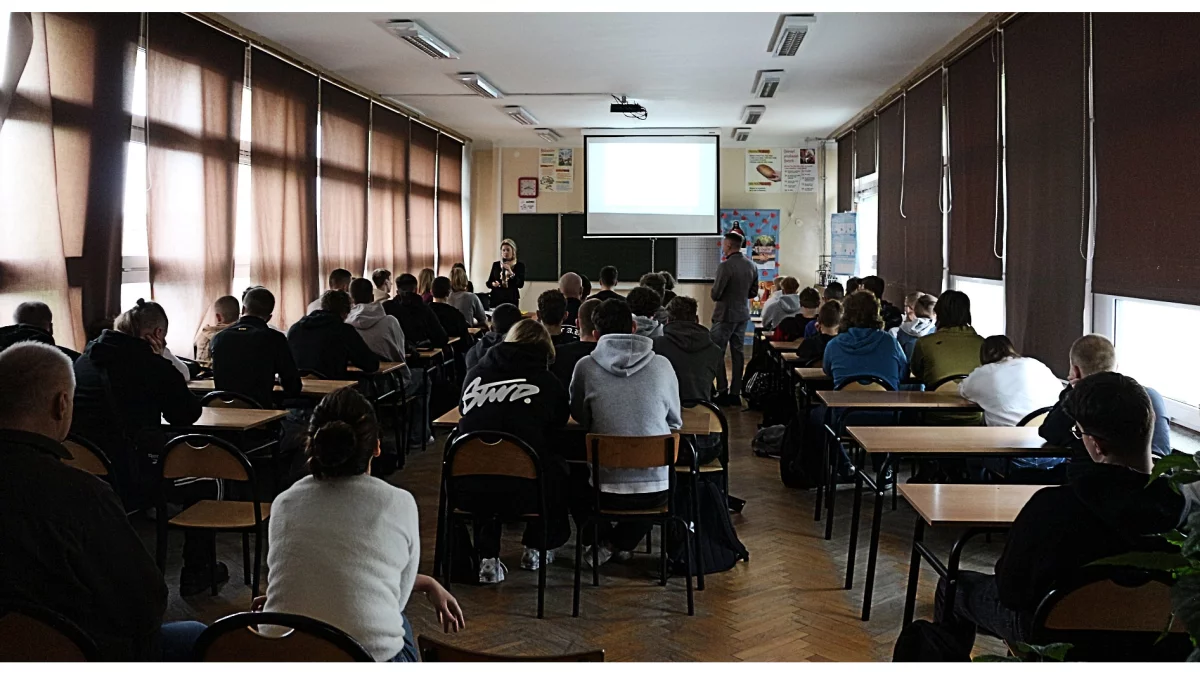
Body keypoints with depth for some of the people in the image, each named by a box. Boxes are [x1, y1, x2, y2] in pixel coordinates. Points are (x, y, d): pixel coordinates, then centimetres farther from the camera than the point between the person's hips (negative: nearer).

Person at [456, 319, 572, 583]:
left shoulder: (475, 374, 9)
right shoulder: (548, 383, 3)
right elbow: (559, 425, 14)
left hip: (468, 493, 2)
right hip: (522, 494, -2)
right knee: (557, 468, 29)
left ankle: (487, 558, 26)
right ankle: (536, 548, 38)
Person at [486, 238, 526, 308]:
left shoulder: (520, 265, 2)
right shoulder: (496, 264, 9)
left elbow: (520, 284, -8)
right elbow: (488, 283, 13)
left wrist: (510, 272, -17)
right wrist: (493, 284, -9)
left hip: (511, 299, -2)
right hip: (496, 298, 2)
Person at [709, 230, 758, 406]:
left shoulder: (725, 266, -20)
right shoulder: (751, 266, 3)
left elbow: (715, 294, -18)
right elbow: (753, 292, 11)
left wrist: (716, 294, 3)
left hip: (725, 315, -7)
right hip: (743, 314, 7)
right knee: (738, 352, 10)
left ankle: (723, 392, -4)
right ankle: (735, 393, 14)